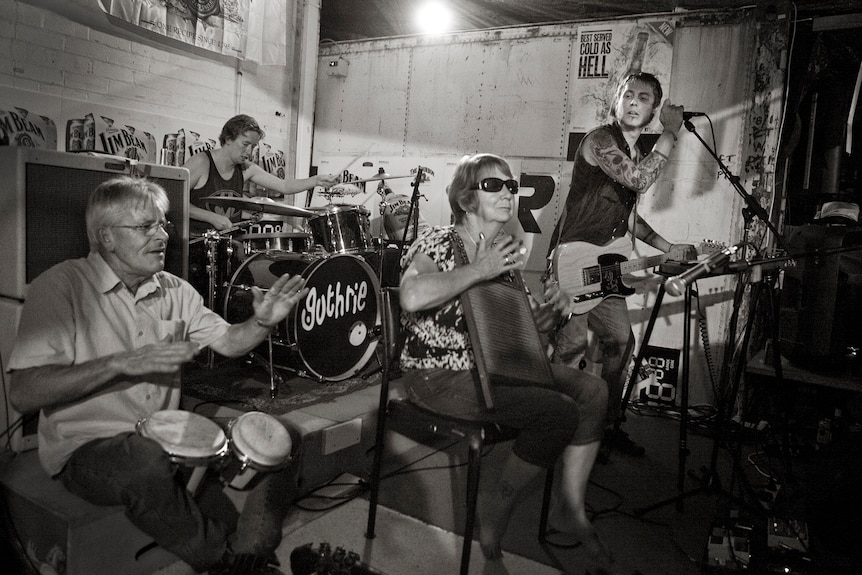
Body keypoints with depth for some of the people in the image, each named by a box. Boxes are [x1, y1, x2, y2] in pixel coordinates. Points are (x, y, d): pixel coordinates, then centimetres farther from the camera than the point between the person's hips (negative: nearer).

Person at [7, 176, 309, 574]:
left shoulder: (175, 290, 7)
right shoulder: (61, 286, -13)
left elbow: (228, 342, 8)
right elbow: (23, 395, -19)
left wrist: (263, 322, -14)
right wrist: (122, 363, -28)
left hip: (166, 440, 6)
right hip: (86, 448, -6)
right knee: (148, 461, -38)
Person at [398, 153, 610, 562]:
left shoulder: (505, 251, 10)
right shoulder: (440, 243, -12)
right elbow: (411, 298, -35)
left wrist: (544, 314, -3)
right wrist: (481, 270, -27)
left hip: (494, 364, 8)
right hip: (440, 375, -8)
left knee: (592, 390, -4)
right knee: (560, 411, -22)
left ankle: (570, 509, 7)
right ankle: (497, 501, 1)